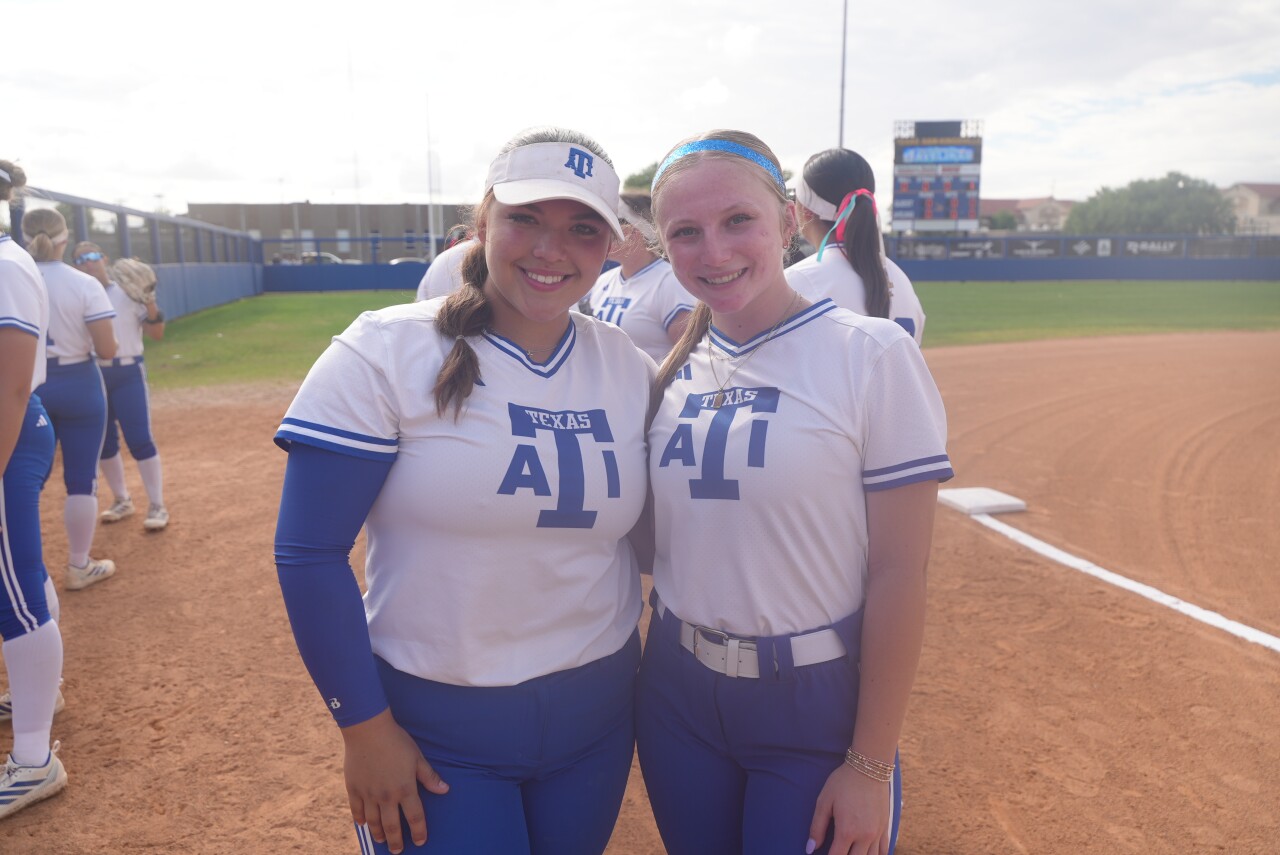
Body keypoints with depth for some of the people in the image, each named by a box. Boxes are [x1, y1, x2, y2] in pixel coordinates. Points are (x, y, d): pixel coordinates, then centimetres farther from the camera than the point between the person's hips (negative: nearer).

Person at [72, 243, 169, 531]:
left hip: (128, 373, -3)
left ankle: (157, 506, 1)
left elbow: (156, 334, -1)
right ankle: (122, 500, 28)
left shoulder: (129, 292, 0)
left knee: (139, 439, -7)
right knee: (104, 441, 11)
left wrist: (151, 307, -17)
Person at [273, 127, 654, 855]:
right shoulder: (384, 353, -14)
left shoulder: (632, 370, -2)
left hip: (597, 713, 4)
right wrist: (366, 729, -11)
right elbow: (309, 553, -13)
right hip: (432, 728, -3)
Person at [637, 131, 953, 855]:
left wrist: (871, 767, -13)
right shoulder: (670, 368, 1)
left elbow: (900, 572, -14)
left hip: (819, 704, -4)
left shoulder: (872, 354, -13)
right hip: (678, 694, 5)